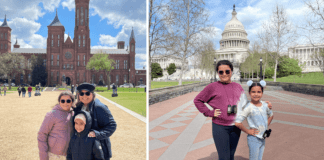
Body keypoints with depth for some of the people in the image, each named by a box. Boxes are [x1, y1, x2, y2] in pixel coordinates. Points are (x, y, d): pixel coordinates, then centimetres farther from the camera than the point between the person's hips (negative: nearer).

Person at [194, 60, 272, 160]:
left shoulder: (237, 87, 7)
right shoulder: (213, 87, -4)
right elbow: (197, 100, 1)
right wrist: (209, 113, -7)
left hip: (235, 127, 4)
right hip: (220, 127, -4)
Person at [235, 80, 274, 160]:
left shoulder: (264, 105, -1)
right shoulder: (249, 107, -20)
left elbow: (271, 115, 22)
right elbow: (237, 123, -28)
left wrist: (266, 126, 10)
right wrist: (248, 131, -17)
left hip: (263, 138, 6)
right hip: (254, 139, -6)